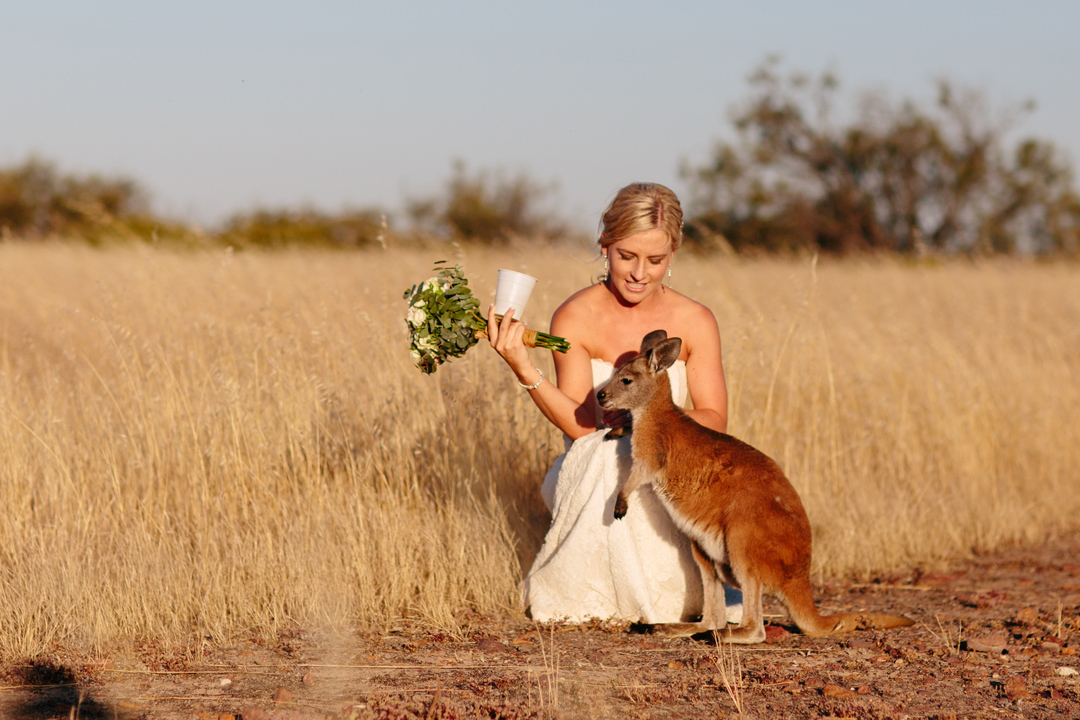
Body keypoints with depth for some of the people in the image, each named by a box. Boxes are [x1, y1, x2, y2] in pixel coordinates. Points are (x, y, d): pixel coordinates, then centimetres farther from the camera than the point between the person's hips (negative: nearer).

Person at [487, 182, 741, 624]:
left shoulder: (694, 322, -2)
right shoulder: (575, 318, -6)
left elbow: (715, 421, -5)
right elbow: (580, 424, -12)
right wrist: (523, 370, -28)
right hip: (595, 470, -2)